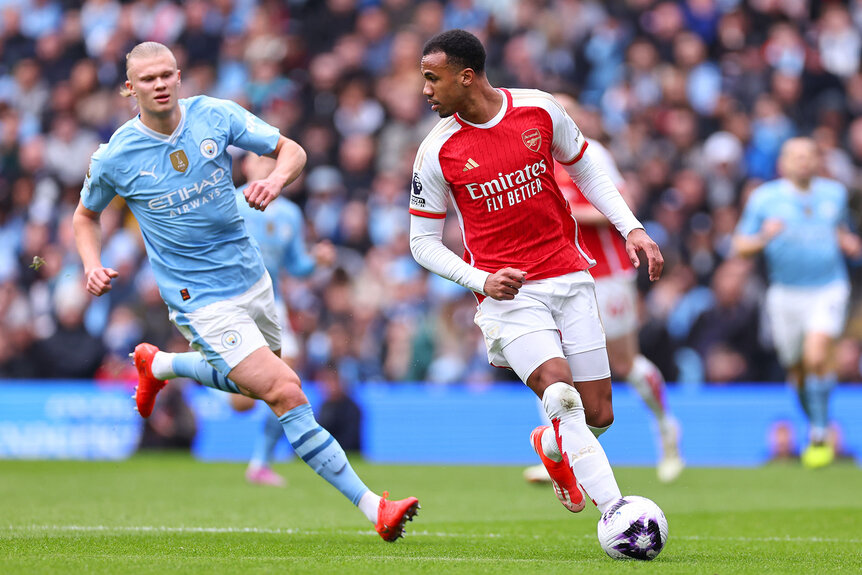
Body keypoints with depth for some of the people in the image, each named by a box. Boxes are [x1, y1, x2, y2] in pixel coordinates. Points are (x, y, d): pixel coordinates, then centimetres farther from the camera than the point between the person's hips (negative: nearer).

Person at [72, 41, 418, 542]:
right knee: (286, 392, -18)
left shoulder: (214, 116, -7)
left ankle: (158, 364, 50)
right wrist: (93, 266, -10)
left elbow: (293, 151, -2)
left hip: (251, 277, 6)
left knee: (260, 382, 28)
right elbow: (86, 216, 8)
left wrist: (275, 180, -24)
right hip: (202, 300, -5)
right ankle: (374, 509, -17)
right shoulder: (115, 157, -11)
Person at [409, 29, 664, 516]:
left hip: (570, 279, 3)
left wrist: (631, 228, 4)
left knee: (598, 415, 1)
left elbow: (585, 169, 16)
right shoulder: (437, 153, -5)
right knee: (559, 390, -26)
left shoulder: (539, 110, -1)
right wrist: (481, 280, -13)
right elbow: (424, 243, 3)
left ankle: (552, 446, 37)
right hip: (509, 292, -3)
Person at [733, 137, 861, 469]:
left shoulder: (835, 193, 8)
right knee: (797, 372, 6)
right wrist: (764, 237, -20)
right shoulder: (764, 198, 0)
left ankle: (820, 435, -12)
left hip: (828, 289, -1)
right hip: (785, 295, 1)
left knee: (816, 357, -22)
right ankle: (817, 428, 31)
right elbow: (740, 246, 1)